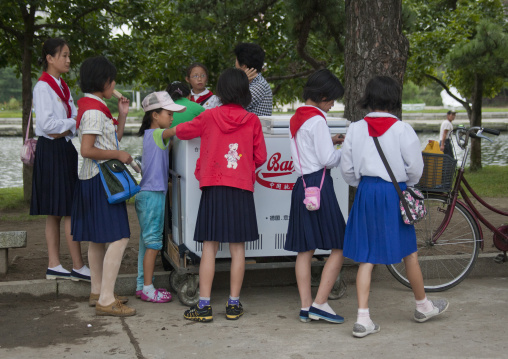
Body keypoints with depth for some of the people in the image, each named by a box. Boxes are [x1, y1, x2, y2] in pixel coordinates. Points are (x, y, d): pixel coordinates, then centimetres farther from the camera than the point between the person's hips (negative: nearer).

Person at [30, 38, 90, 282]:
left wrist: (64, 130, -6)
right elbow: (47, 124, -17)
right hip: (51, 152, -9)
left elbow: (73, 117, 14)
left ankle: (54, 266, 13)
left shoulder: (62, 86, 17)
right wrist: (75, 123, -9)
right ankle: (78, 267, -2)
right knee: (70, 210, -7)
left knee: (55, 213, 9)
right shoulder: (43, 87, -9)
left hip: (65, 151, 9)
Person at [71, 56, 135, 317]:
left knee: (97, 239, 15)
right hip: (100, 179, -11)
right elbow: (87, 150, -23)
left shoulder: (96, 108, 15)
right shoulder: (94, 111, -16)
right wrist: (119, 155, -15)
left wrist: (122, 115, 13)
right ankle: (105, 300, -13)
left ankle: (97, 292, 24)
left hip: (94, 178, 11)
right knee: (119, 238, -13)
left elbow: (113, 139, 23)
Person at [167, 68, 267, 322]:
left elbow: (181, 131, 16)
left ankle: (204, 305, 2)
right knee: (237, 248, 6)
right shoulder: (252, 121, 0)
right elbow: (260, 158, 4)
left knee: (209, 248, 2)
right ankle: (233, 304, 11)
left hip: (213, 188, 0)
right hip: (242, 189, 0)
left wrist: (169, 130, 39)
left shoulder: (209, 117, 1)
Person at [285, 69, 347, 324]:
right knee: (339, 247, -1)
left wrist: (329, 141, 18)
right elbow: (328, 159, -15)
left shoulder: (295, 119, 14)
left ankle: (306, 307, 12)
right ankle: (320, 304, -3)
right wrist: (345, 150, 3)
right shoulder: (317, 120, -12)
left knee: (305, 249, 9)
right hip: (319, 185, -9)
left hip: (301, 185, 9)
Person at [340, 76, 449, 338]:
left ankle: (363, 319, 1)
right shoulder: (402, 130, -10)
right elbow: (415, 168, -7)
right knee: (409, 253, 14)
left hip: (365, 192, 3)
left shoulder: (355, 129, 1)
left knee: (366, 257, 6)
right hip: (393, 193, -3)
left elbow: (347, 169, 5)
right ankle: (423, 306, 33)